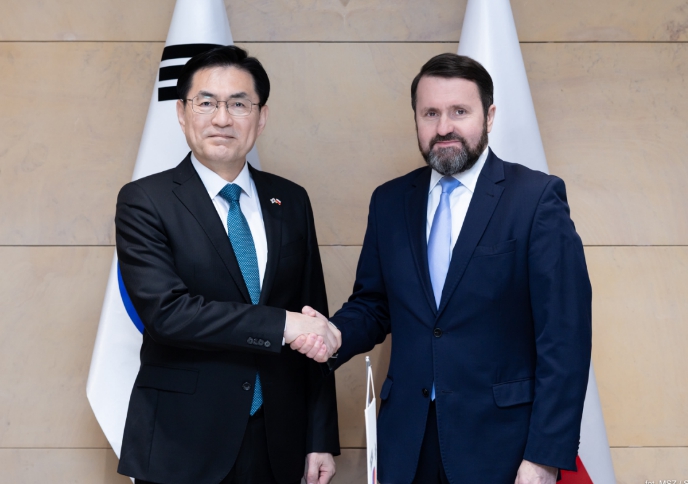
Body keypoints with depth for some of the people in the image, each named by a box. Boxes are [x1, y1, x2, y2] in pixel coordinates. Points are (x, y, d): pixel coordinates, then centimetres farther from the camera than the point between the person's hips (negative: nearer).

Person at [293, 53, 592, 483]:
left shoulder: (538, 197, -8)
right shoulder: (390, 202, 5)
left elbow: (564, 335, -11)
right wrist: (334, 335, -10)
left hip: (500, 439, -3)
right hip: (406, 440, 4)